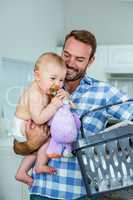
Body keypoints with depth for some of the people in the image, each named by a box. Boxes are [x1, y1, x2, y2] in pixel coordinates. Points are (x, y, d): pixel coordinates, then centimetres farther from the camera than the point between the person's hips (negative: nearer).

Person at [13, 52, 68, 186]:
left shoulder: (44, 87, -4)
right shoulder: (35, 94, -33)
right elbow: (38, 119, -38)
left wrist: (63, 96, -17)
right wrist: (54, 105, -39)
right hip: (24, 126, -10)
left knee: (38, 149, 22)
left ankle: (21, 173, 33)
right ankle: (40, 166, -11)